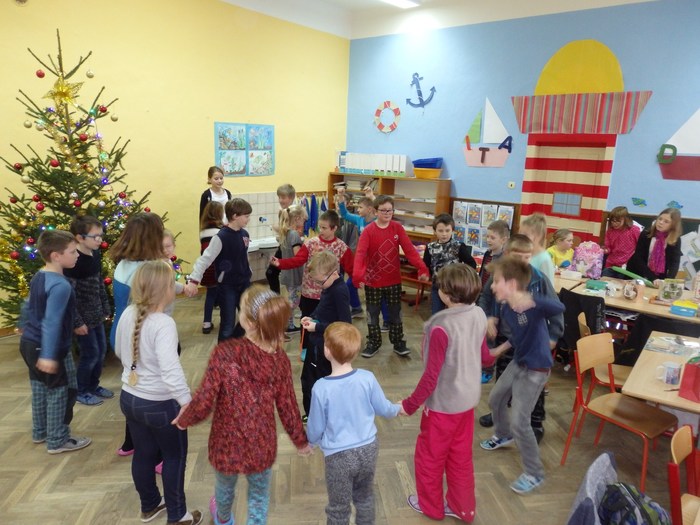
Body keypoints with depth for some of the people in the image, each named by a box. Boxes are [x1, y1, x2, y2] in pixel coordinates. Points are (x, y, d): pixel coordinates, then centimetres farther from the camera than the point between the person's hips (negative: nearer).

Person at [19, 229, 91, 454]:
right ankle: (57, 441, 16)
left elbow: (28, 307, 19)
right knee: (61, 392, 5)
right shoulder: (61, 285, -25)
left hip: (29, 343, 9)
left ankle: (40, 432, 38)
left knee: (40, 389, 22)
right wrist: (48, 355, -30)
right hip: (49, 349, -9)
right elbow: (51, 322, -30)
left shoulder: (38, 278, 5)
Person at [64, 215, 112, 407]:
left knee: (101, 350, 16)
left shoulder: (96, 254, 3)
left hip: (95, 314, 8)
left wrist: (106, 308, 16)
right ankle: (81, 391, 22)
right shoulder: (73, 261, -22)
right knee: (90, 353, 2)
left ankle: (93, 386, 34)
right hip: (82, 317, -8)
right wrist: (77, 321, -19)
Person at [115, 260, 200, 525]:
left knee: (144, 453, 25)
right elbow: (170, 369, -39)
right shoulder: (164, 323, -28)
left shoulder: (127, 314, -4)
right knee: (175, 456, 15)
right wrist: (188, 403, -39)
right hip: (160, 404, -7)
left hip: (129, 397, 7)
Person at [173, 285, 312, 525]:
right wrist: (300, 440, 11)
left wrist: (184, 419, 0)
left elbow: (203, 403, -23)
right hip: (262, 446, 0)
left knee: (225, 487, 33)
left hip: (227, 444, 0)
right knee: (259, 498, 27)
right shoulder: (280, 359, -15)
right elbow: (287, 406, -6)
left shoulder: (225, 352, -26)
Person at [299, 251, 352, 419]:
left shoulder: (340, 291, -24)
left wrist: (318, 327, -24)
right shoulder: (328, 288, 3)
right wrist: (311, 318, 0)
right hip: (317, 343, 10)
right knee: (308, 379, 22)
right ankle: (311, 414, 41)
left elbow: (345, 324, -26)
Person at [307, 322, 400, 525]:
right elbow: (383, 409, 0)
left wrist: (311, 440, 14)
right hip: (368, 449, 3)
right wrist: (398, 409, 23)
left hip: (339, 455, -3)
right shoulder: (367, 378, -16)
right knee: (365, 498, 27)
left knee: (338, 509, 18)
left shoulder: (321, 388, -24)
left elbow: (315, 429, -10)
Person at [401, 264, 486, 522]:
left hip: (443, 403, -7)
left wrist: (410, 404, -12)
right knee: (460, 456, 24)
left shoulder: (441, 327, -30)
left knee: (429, 455, 18)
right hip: (468, 399, 7)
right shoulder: (479, 315, -8)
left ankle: (430, 505, 39)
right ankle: (463, 507, 41)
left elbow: (431, 376, -24)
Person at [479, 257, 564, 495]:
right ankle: (503, 435, 53)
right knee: (495, 399, 23)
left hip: (536, 369, -8)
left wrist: (531, 302, -63)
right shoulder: (506, 310, -4)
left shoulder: (533, 306, -28)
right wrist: (501, 348, 23)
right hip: (517, 363, 9)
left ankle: (534, 474, 15)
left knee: (519, 422, -6)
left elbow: (559, 308, -49)